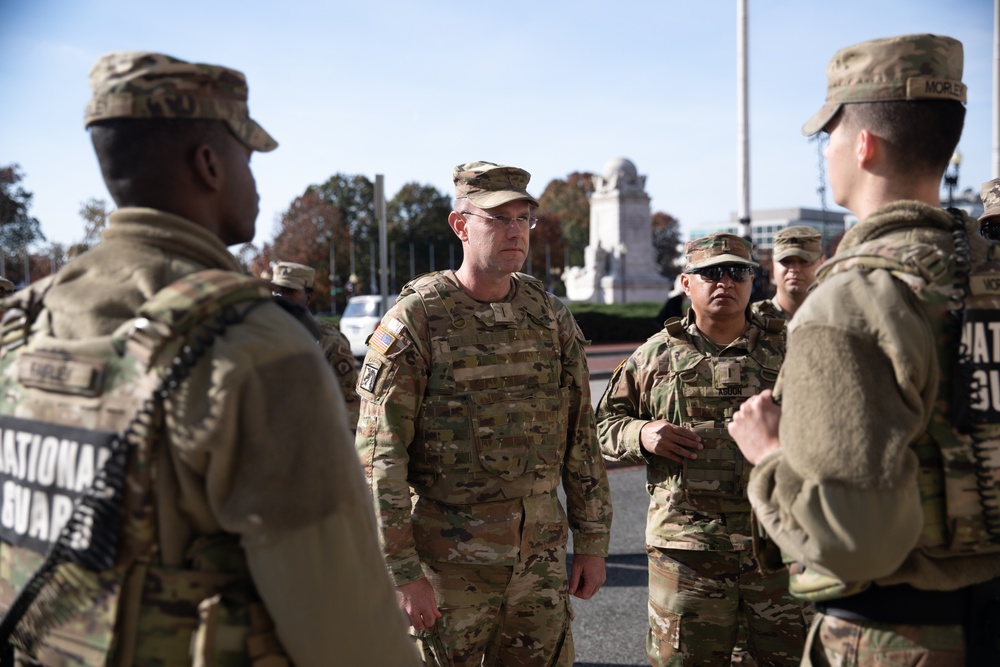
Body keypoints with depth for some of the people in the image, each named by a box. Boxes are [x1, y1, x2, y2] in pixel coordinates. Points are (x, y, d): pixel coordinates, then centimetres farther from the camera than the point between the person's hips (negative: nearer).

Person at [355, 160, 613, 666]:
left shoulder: (552, 318, 5)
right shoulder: (414, 321, -10)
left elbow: (581, 439, 10)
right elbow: (379, 457, -12)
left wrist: (591, 543, 8)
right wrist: (402, 572, -15)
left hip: (540, 557, 5)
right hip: (449, 561, -4)